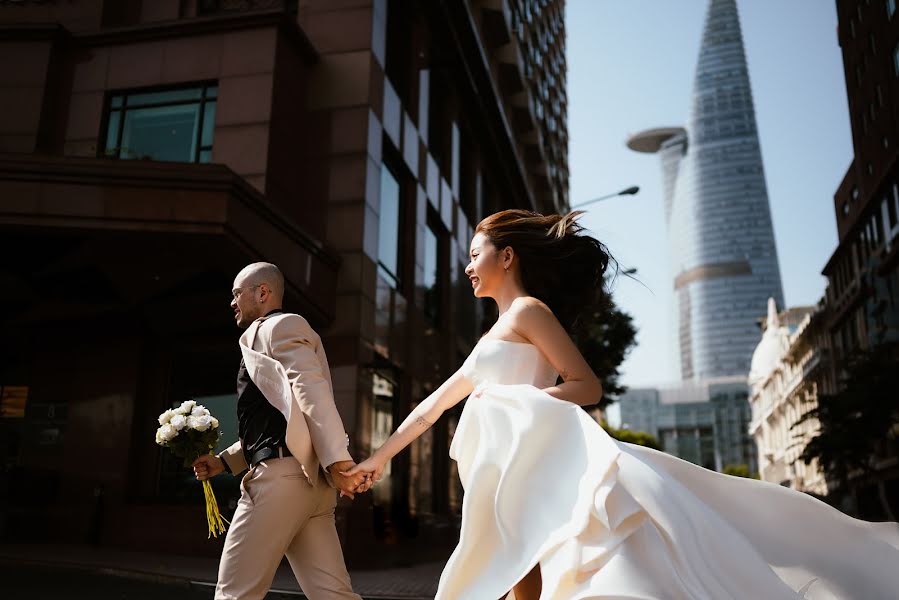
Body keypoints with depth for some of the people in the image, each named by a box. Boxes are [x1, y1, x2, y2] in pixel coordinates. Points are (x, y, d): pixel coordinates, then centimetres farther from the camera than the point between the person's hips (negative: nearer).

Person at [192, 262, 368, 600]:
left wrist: (337, 460, -27)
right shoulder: (273, 333, 29)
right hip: (306, 479, 10)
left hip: (283, 474, -10)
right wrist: (223, 462, 25)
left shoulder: (281, 326, -1)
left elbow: (312, 389, -17)